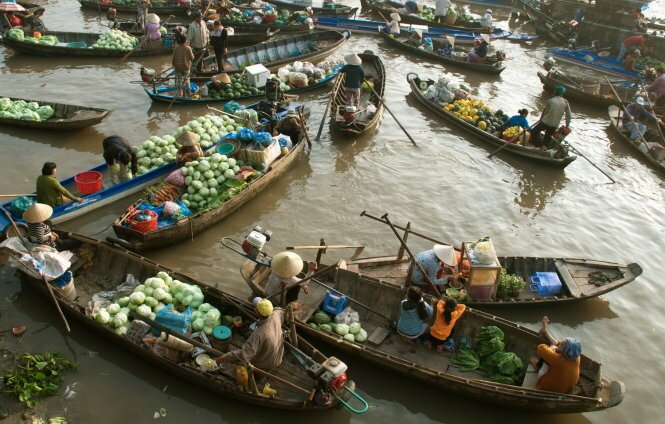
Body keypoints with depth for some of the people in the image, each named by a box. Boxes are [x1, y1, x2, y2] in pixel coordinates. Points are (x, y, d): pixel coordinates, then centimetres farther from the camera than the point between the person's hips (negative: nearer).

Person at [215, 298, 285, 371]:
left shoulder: (259, 334, -41)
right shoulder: (276, 315, -22)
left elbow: (244, 354, -40)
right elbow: (280, 311, 6)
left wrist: (223, 358, -34)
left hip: (263, 366, -5)